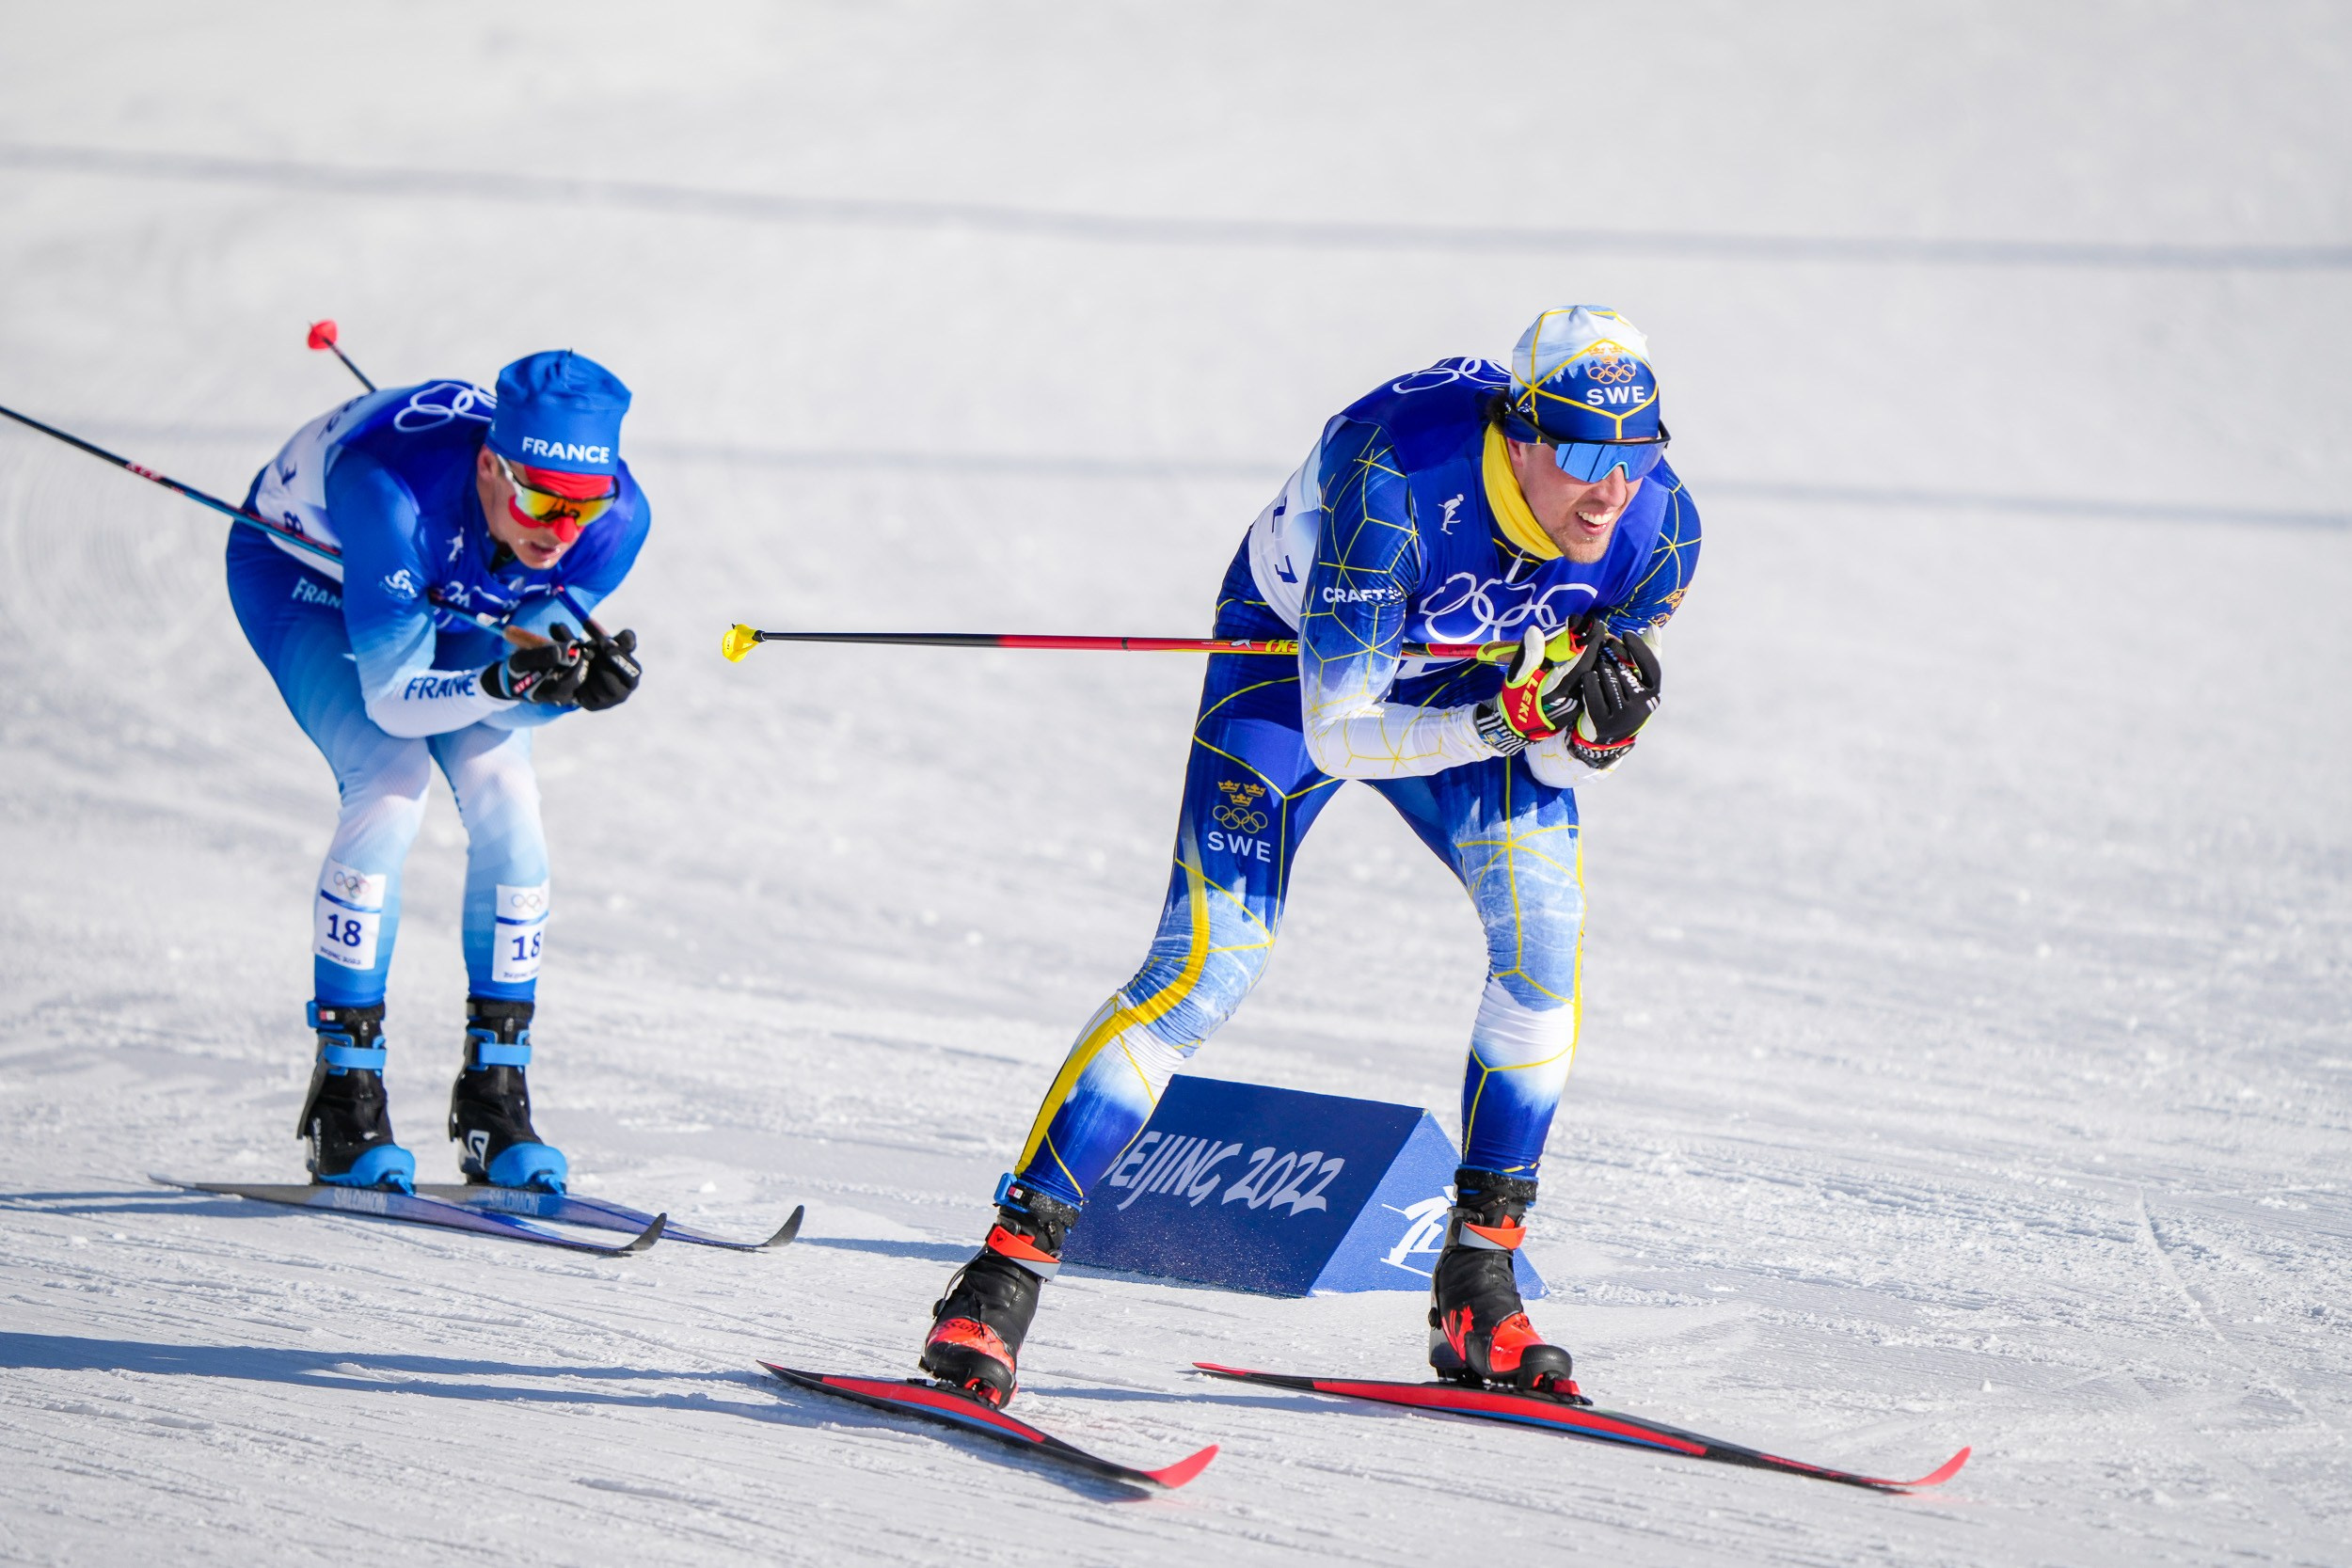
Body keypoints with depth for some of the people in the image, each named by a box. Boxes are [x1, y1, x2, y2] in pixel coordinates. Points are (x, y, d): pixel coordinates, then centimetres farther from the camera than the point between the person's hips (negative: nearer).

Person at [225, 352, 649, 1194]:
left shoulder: (616, 518, -30)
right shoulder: (394, 490, -43)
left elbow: (525, 684, -22)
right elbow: (393, 699, -39)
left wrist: (581, 681, -43)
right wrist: (507, 682, -54)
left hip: (447, 598, 4)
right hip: (301, 572, -4)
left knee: (505, 797, -14)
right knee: (392, 781, -24)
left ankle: (495, 1099, -2)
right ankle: (344, 1095, -15)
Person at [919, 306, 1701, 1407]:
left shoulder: (1658, 526, -24)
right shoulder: (1396, 485, -40)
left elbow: (1584, 745, -11)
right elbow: (1335, 737, -38)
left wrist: (1597, 723, -35)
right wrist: (1512, 720, -49)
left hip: (1471, 676, 4)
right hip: (1292, 655, -4)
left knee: (1543, 922, -19)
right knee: (1211, 957, -18)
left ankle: (1476, 1286, -8)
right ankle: (1004, 1271, -11)